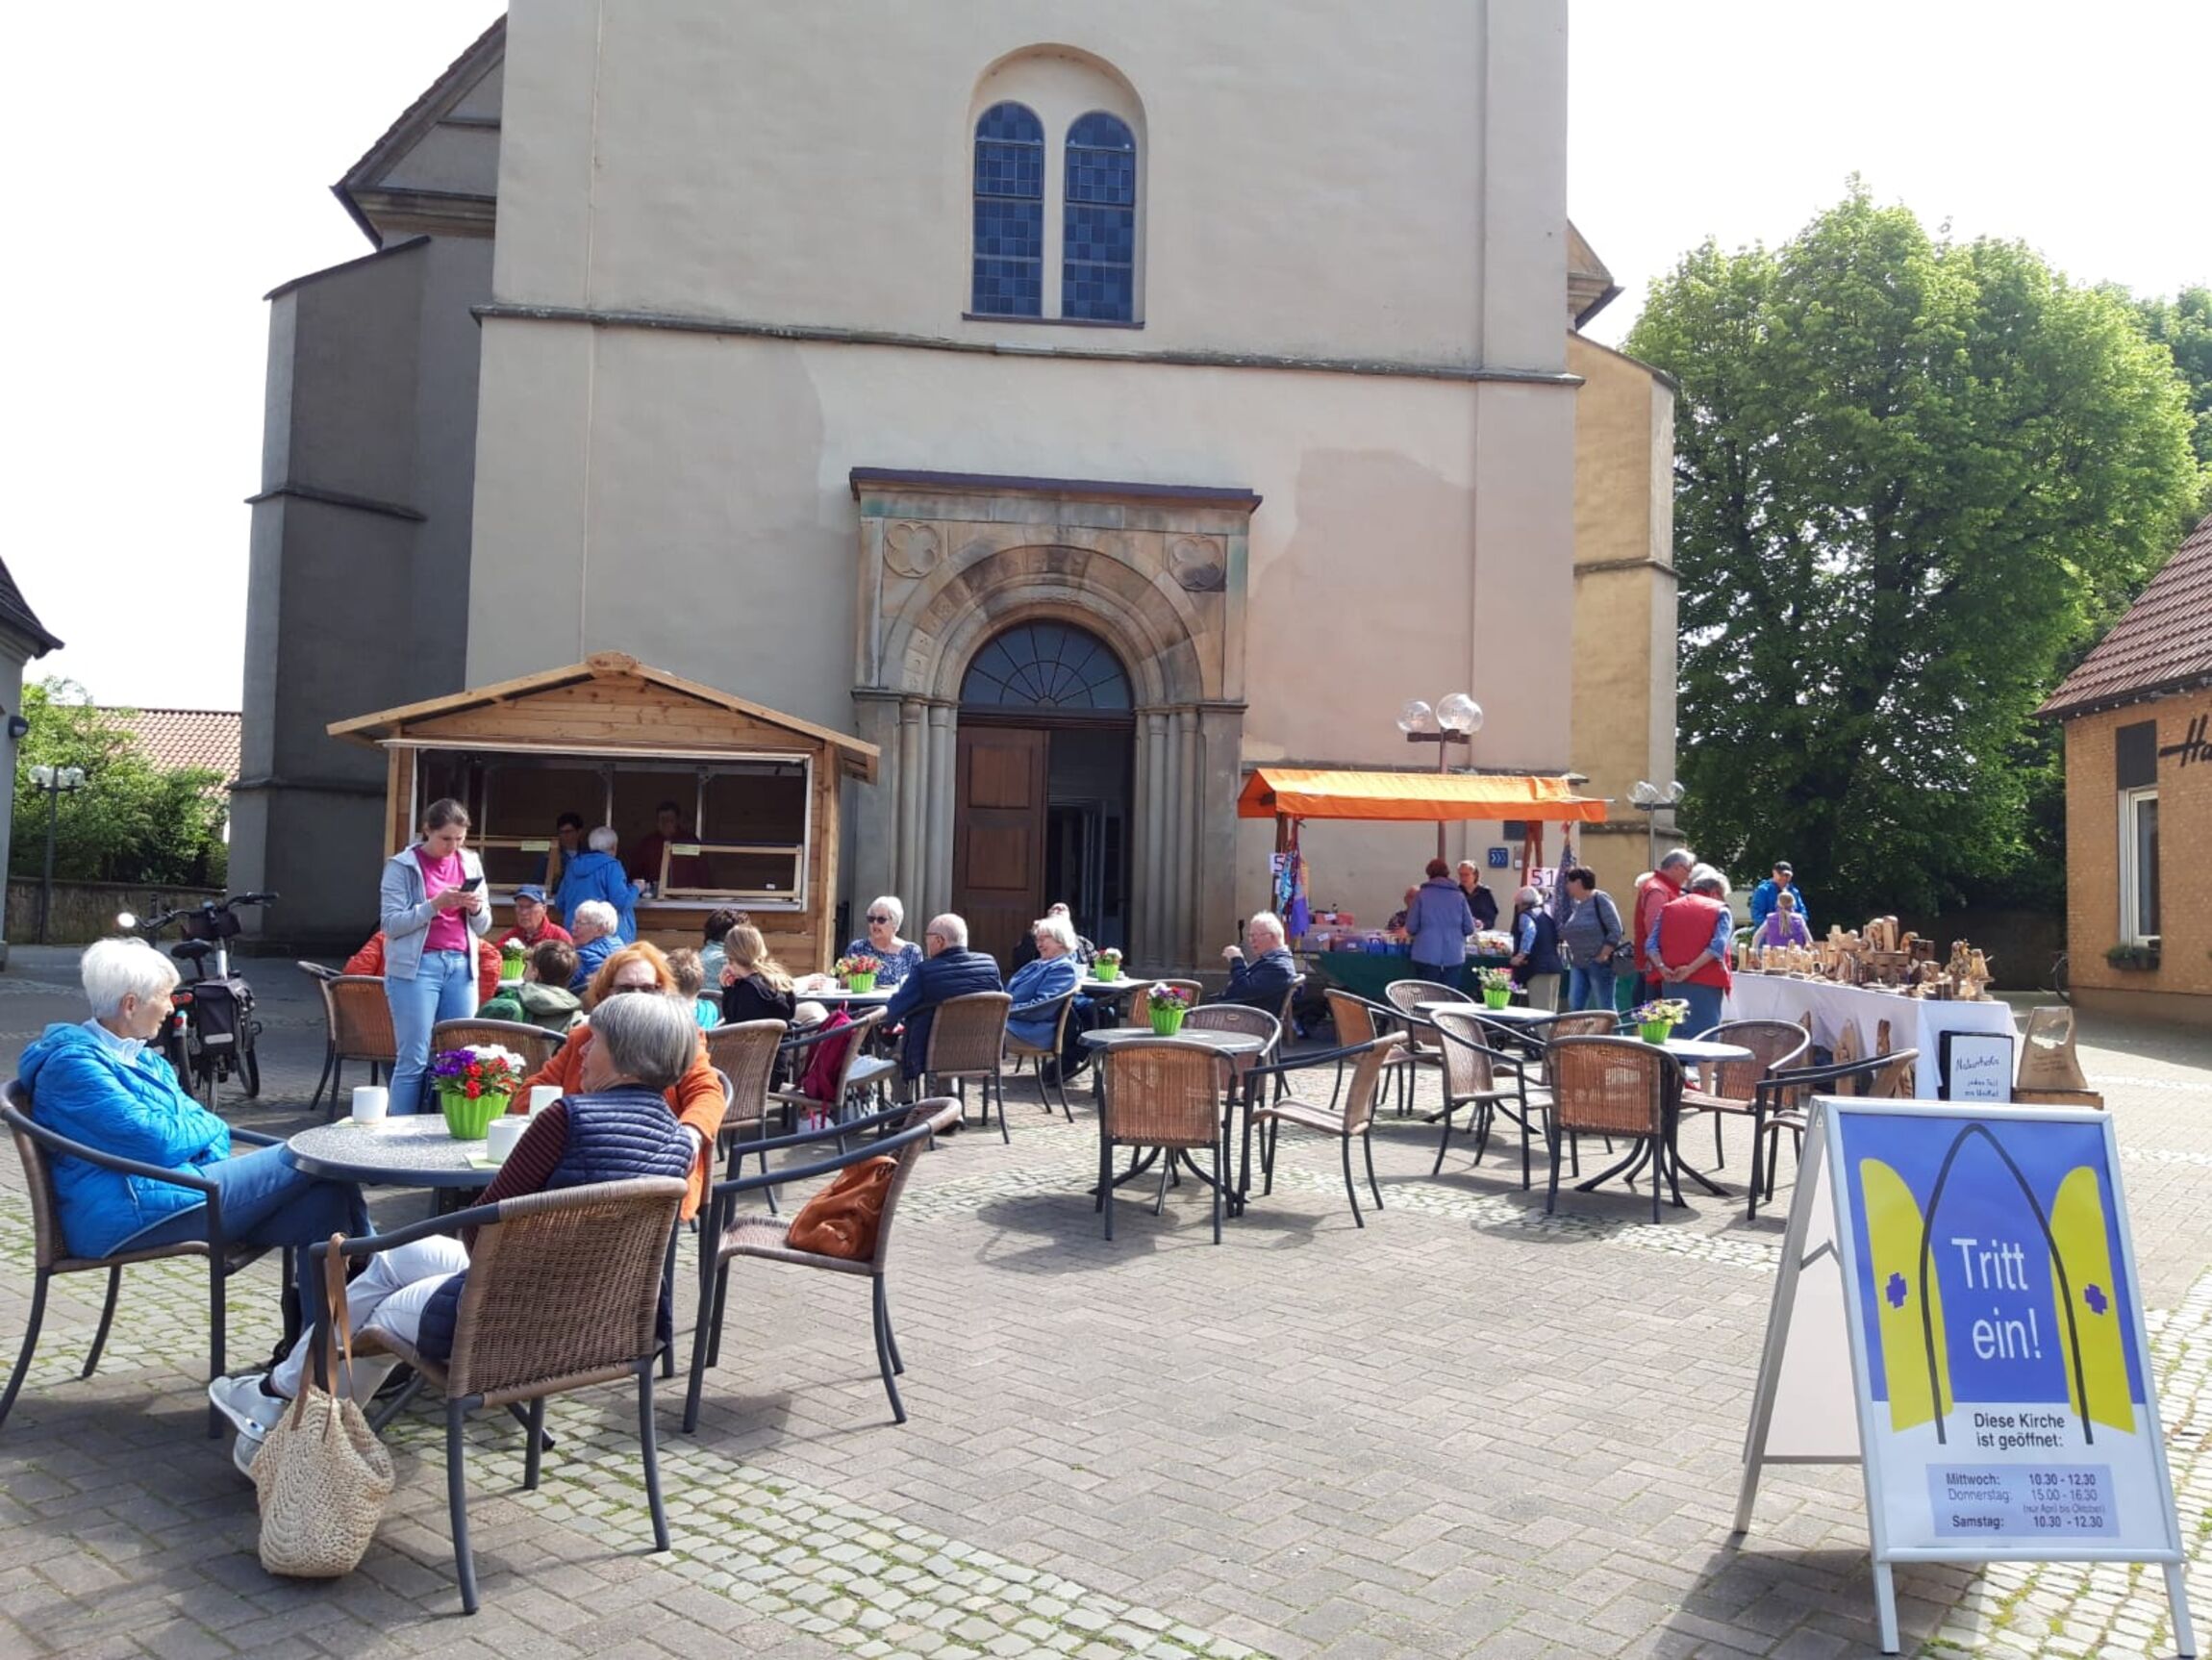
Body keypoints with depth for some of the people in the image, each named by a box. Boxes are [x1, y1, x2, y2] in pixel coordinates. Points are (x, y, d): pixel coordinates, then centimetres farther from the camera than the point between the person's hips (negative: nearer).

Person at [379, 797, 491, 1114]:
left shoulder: (470, 864, 14)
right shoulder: (402, 866, 0)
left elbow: (482, 928, 17)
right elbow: (391, 924, -7)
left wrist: (476, 908, -4)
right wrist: (435, 905, -18)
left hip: (461, 966, 4)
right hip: (417, 967, -4)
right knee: (413, 1060, -3)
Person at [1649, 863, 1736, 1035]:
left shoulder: (1669, 907, 14)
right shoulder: (1720, 910, 2)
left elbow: (1651, 944, 3)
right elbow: (1717, 947, -14)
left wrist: (1661, 967, -7)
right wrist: (1691, 969, -15)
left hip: (1672, 984, 4)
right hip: (1705, 986, -4)